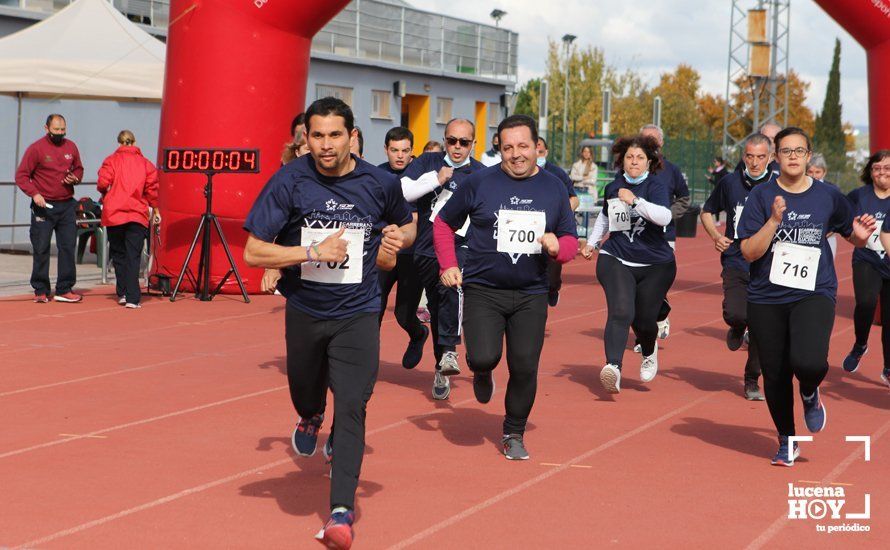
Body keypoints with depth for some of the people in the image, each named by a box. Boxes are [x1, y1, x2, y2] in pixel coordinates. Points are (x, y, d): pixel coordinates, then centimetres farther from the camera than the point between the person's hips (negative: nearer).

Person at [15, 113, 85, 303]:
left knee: (68, 247, 2)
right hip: (43, 207, -4)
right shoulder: (36, 148, -6)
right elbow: (21, 175, -6)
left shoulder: (71, 147, 8)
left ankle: (65, 289, 8)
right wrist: (34, 193, -20)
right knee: (41, 249, 0)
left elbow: (79, 168, 21)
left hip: (67, 206, 4)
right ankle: (40, 290, 8)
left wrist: (75, 178, -3)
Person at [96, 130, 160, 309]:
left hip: (114, 213, 0)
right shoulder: (145, 163, 7)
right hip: (138, 214, 0)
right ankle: (132, 298, -10)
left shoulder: (111, 160, 2)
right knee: (134, 256, -1)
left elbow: (103, 183, -7)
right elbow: (152, 188, 4)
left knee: (119, 254, 13)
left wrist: (105, 195, 15)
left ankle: (122, 294, 12)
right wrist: (155, 209, 16)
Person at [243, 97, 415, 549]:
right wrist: (314, 251, -23)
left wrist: (399, 235, -9)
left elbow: (407, 224, 15)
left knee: (351, 406, -13)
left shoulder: (381, 184, -7)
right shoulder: (289, 181, -12)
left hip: (357, 313, -1)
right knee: (304, 389, 21)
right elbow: (253, 252, -13)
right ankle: (310, 418, 60)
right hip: (304, 310, 1)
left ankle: (341, 512, -10)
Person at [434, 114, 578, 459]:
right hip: (483, 289, -2)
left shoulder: (554, 189, 4)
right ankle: (482, 373, 20)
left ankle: (514, 434, 23)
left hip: (531, 295, 2)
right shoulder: (479, 183, -4)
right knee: (484, 357, -20)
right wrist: (448, 265, -2)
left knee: (525, 368, -1)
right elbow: (444, 223, 9)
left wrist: (558, 247, -11)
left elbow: (570, 240, 12)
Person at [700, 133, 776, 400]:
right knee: (734, 314, -22)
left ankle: (752, 381, 19)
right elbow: (707, 211, 19)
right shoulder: (730, 182, 4)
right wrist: (715, 236, 2)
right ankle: (738, 329, 17)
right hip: (735, 262, 0)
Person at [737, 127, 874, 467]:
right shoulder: (762, 196, -1)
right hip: (767, 299, 1)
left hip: (814, 295, -1)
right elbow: (749, 252, -8)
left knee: (809, 362, -26)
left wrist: (861, 234, -7)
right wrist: (774, 220, -20)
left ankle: (810, 394, 12)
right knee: (775, 375, 7)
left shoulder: (828, 196, 3)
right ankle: (786, 442, 31)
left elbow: (853, 238, 16)